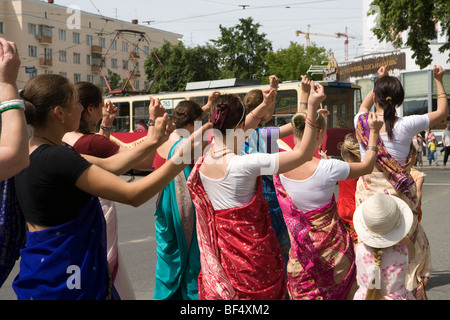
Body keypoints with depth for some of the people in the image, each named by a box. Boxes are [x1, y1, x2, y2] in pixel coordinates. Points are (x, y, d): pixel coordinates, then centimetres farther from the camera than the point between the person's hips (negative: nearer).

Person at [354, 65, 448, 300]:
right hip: (398, 196, -2)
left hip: (368, 194, 3)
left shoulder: (361, 121, -6)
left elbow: (365, 104, 22)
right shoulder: (406, 125, -13)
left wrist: (379, 80, 32)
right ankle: (413, 290, 20)